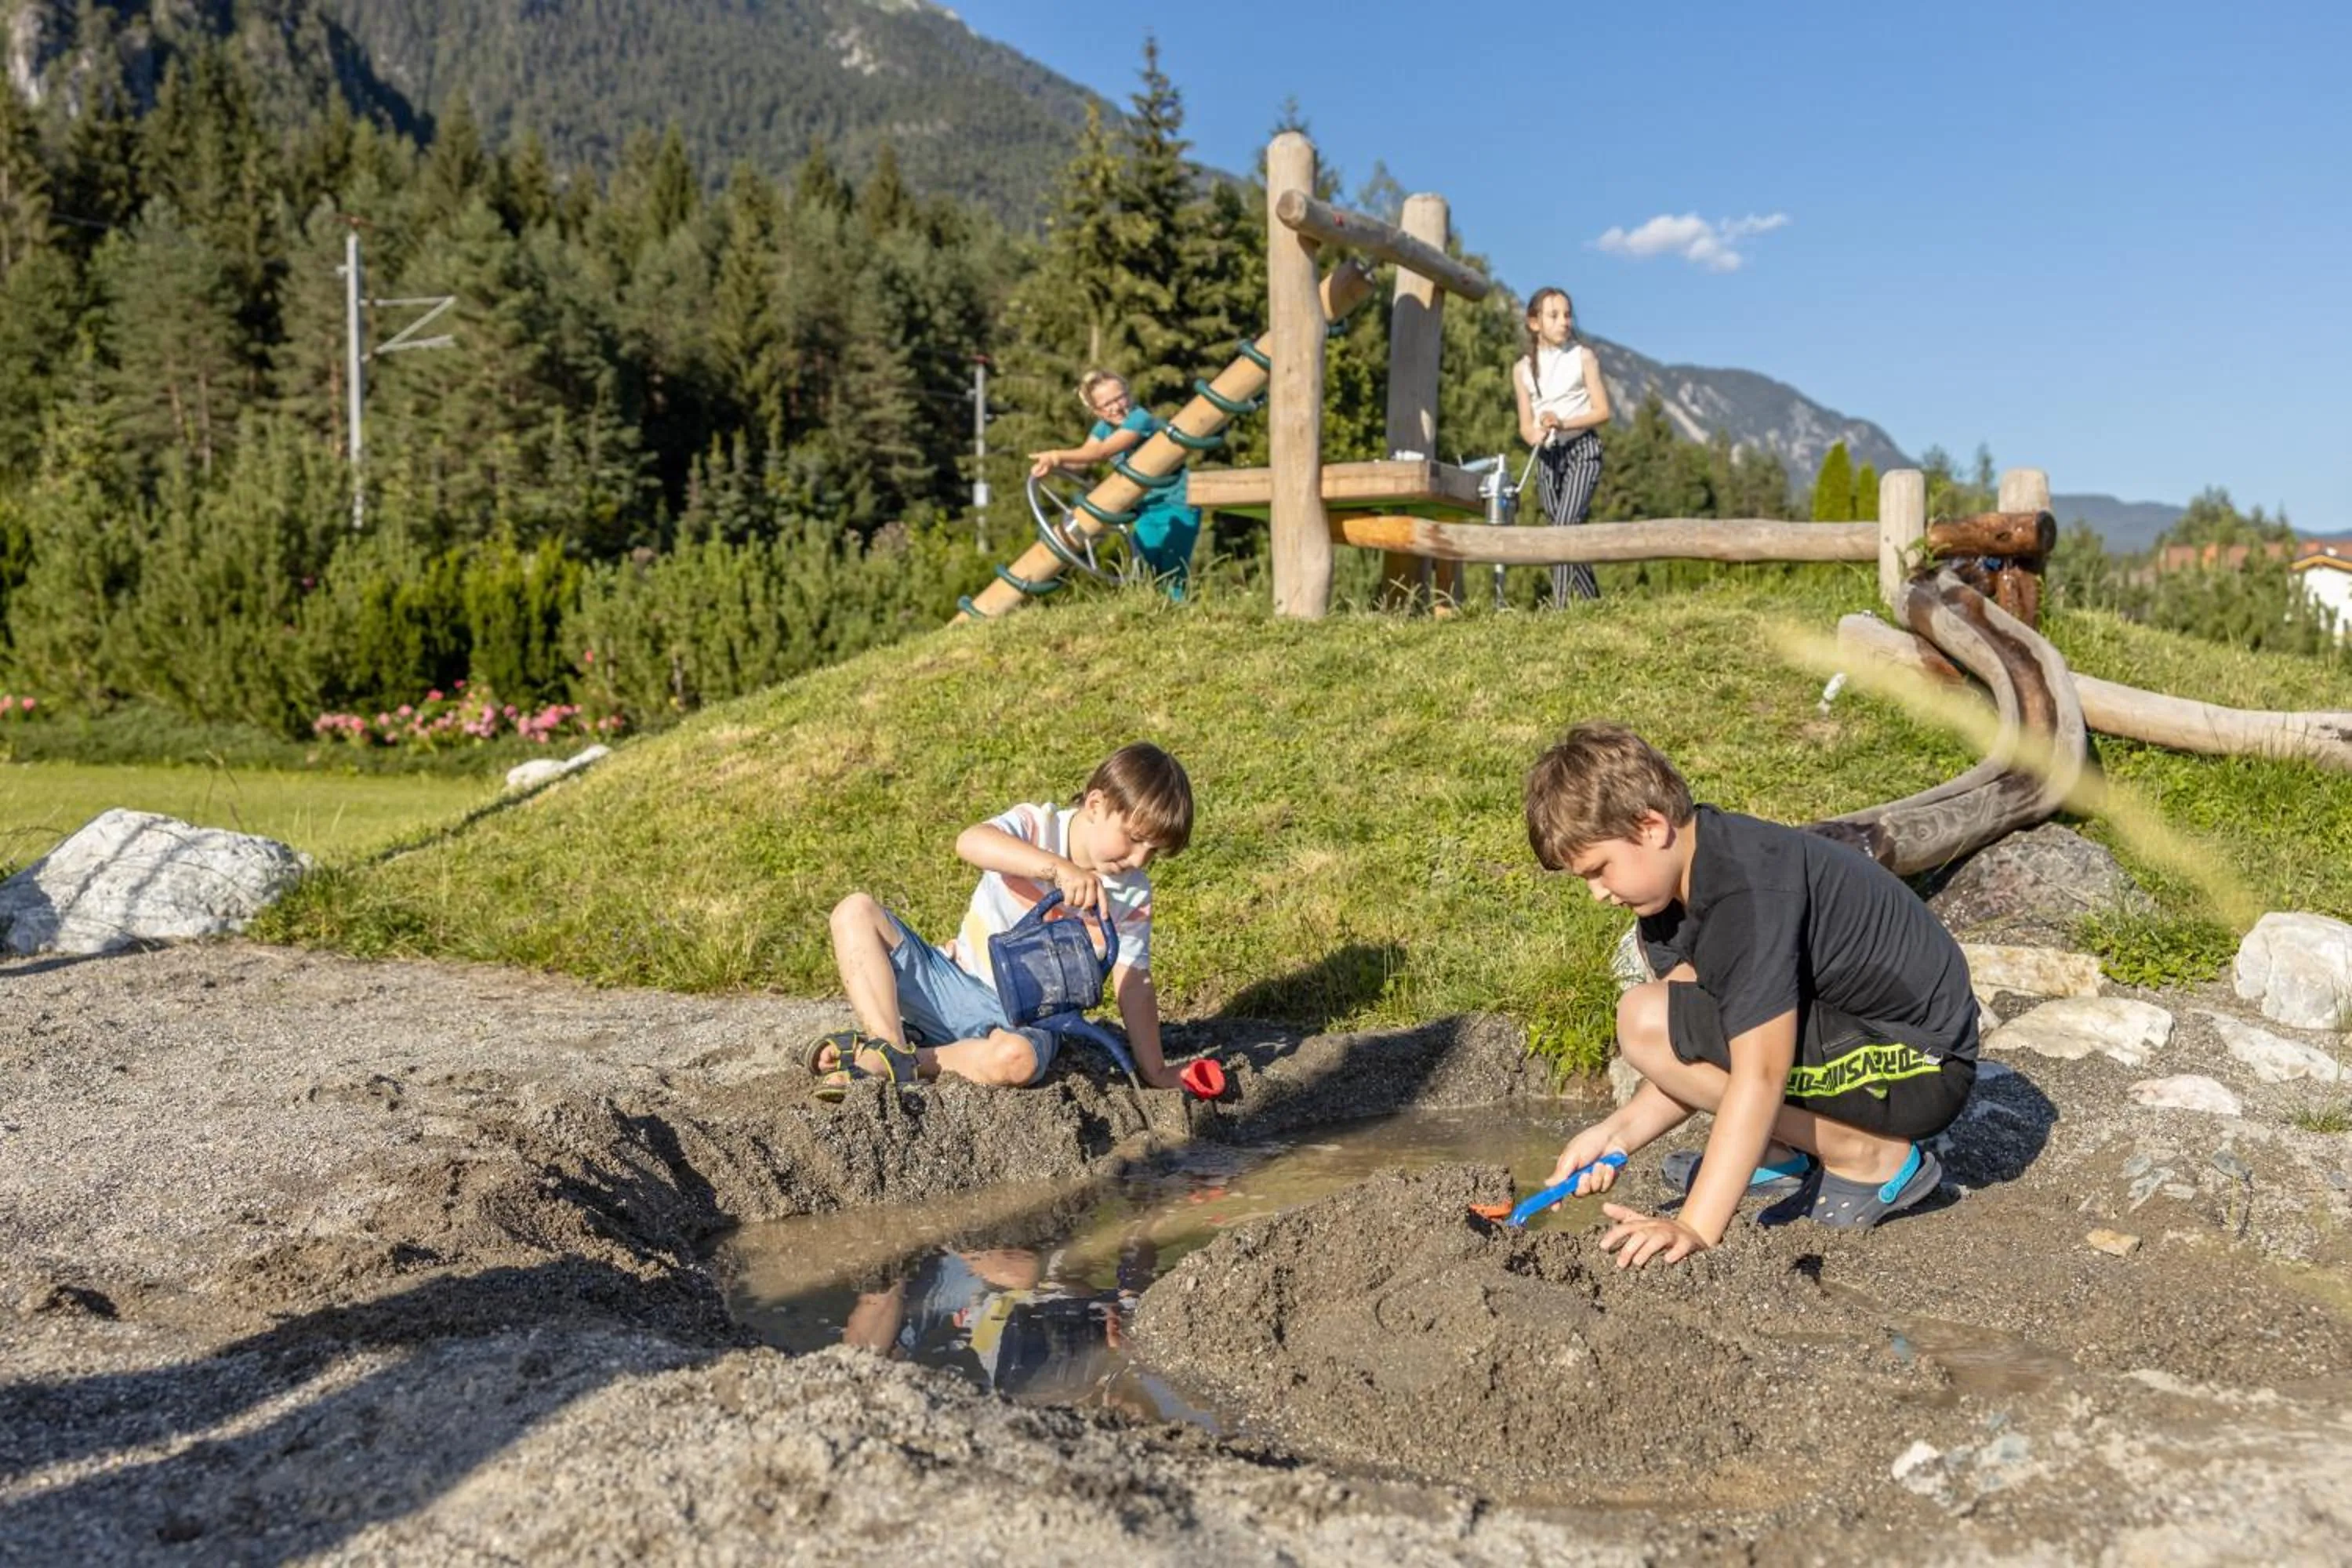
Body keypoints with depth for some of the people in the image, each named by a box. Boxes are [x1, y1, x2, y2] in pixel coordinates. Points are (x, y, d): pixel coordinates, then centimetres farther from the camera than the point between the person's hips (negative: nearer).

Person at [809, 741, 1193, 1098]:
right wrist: (1058, 868, -44)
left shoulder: (1131, 898, -3)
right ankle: (892, 1048, -25)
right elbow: (970, 842, -33)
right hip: (954, 983, 0)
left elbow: (1133, 984, 1)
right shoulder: (1036, 827, -11)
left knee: (1016, 1060, -38)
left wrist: (1155, 1072, -2)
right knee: (856, 911, -17)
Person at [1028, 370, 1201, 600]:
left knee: (1173, 581, -16)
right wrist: (1052, 463, -28)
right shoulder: (1104, 427, 5)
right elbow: (1085, 455, -8)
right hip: (1146, 510, 8)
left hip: (1176, 506, -8)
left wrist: (1058, 455, -46)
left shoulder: (1140, 419, -22)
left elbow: (1102, 452, -35)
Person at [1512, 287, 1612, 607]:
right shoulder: (1523, 369, 8)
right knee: (1564, 531, 3)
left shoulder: (1583, 357, 1)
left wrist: (1564, 422, -18)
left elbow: (1602, 411, -2)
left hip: (1582, 449, -4)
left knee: (1565, 524, -21)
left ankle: (1559, 605, -22)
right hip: (1547, 455, 4)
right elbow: (1525, 425, 9)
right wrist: (1535, 434, -16)